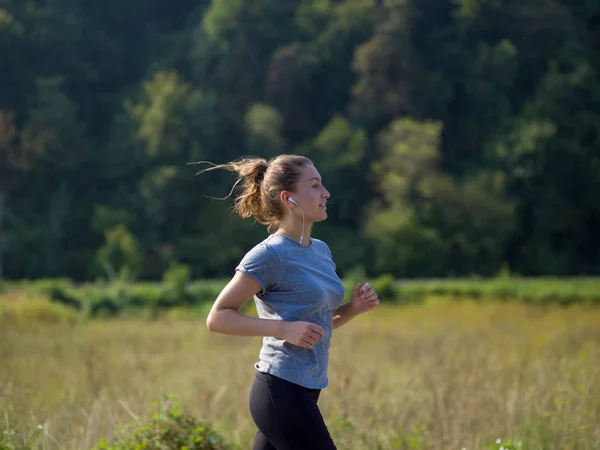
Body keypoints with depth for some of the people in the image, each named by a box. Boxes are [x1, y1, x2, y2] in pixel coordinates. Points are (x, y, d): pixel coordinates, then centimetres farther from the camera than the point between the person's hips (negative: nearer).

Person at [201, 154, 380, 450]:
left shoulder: (320, 251, 13)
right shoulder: (269, 255, -11)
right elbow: (218, 318, -11)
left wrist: (354, 307, 4)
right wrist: (285, 329, -20)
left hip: (304, 392, 8)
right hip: (281, 392, -8)